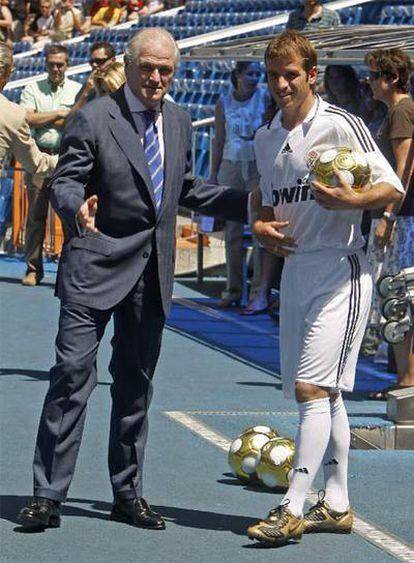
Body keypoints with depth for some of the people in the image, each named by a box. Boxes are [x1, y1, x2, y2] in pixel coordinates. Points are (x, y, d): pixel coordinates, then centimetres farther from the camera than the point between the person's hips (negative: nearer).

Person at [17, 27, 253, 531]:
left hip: (152, 272, 6)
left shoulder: (179, 122, 11)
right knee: (72, 374, -10)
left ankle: (128, 495, 21)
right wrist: (77, 208, -34)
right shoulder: (93, 119, -8)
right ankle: (48, 495, -5)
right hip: (96, 265, -5)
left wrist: (254, 204, 12)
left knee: (136, 383, 12)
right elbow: (64, 182, -11)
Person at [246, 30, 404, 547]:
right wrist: (261, 227, 2)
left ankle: (292, 509, -16)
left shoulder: (339, 125, -9)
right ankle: (336, 506, 18)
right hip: (294, 268, 8)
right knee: (322, 393, 11)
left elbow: (392, 188, -12)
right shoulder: (265, 138, 13)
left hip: (341, 272, -8)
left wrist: (351, 200, -30)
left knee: (313, 388, -14)